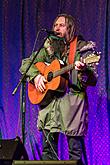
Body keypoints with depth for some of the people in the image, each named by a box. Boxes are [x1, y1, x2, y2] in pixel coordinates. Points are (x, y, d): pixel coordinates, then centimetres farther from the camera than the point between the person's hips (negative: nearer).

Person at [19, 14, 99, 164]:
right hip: (49, 100, 4)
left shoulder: (83, 48, 1)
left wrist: (82, 71, -25)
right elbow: (25, 64, 16)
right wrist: (36, 76, -2)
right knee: (48, 151, 5)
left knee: (75, 152, -7)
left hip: (72, 101, -4)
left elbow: (93, 80, -5)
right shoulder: (49, 47, 14)